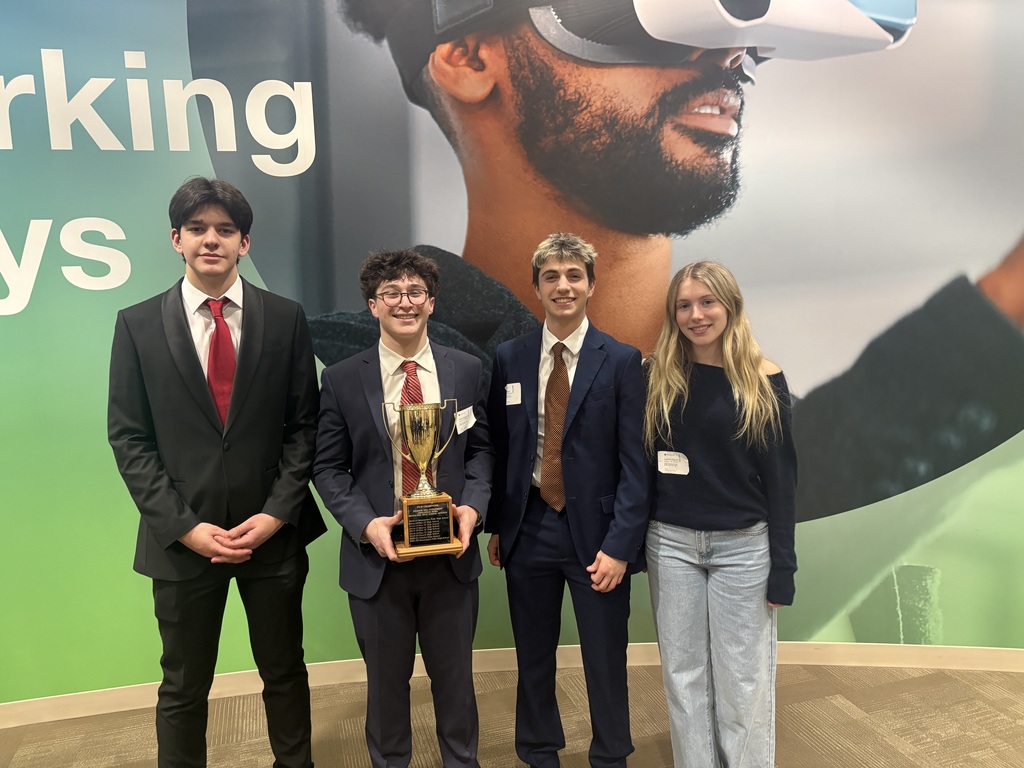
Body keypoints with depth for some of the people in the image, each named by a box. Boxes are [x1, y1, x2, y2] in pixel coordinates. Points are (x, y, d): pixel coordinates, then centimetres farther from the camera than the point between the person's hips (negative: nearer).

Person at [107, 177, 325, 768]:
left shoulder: (286, 319, -1)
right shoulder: (137, 325, -1)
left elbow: (303, 425, -1)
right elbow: (129, 438, -2)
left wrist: (276, 513, -10)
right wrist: (184, 526, -11)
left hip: (273, 531, 1)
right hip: (182, 537, 0)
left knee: (285, 672, 17)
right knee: (184, 686, 15)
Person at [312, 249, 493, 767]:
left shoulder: (466, 371, 1)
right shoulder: (342, 380, -4)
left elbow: (480, 450, 5)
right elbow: (328, 467, -2)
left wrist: (472, 505, -12)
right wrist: (365, 524, -15)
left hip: (450, 550, 1)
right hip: (378, 553, -1)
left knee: (454, 675, 17)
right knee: (386, 679, 17)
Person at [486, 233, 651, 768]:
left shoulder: (621, 361, -6)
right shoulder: (510, 358, 3)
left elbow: (634, 462, -7)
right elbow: (498, 448, 7)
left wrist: (620, 544, -13)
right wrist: (495, 525, 4)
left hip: (595, 532, -2)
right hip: (528, 527, 3)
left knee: (605, 660, 10)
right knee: (532, 658, 16)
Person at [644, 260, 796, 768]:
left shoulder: (762, 380, -5)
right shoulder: (658, 376, 0)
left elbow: (780, 476, -3)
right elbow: (640, 461, 4)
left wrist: (782, 567, -4)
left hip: (742, 545, -2)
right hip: (670, 542, 2)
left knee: (743, 680, 8)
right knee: (683, 674, 13)